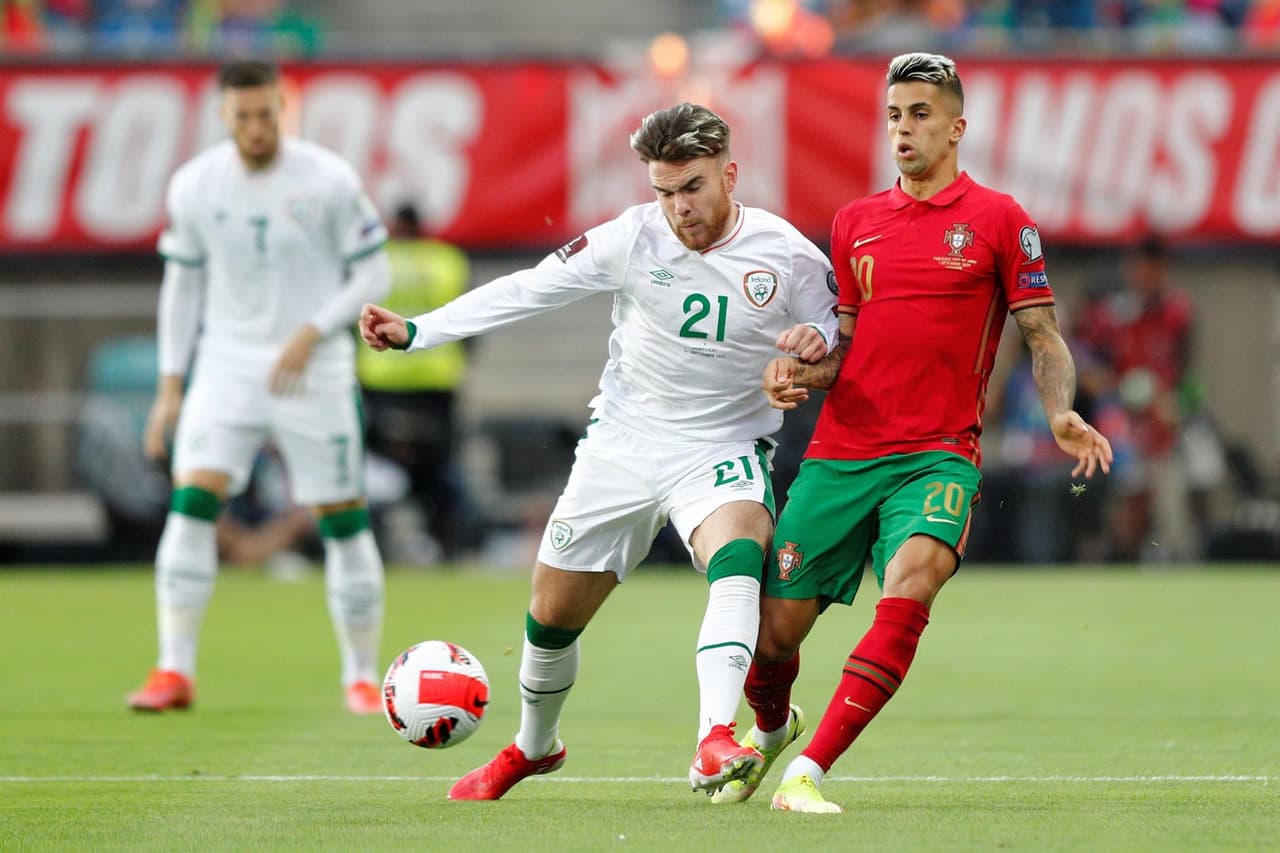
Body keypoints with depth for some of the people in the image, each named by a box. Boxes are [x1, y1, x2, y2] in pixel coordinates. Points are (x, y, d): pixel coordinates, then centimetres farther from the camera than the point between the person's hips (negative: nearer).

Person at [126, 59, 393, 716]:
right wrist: (170, 386, 7)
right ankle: (175, 672, -12)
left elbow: (373, 274, -4)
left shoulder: (328, 181, -9)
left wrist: (312, 333, -18)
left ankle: (362, 678, 14)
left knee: (343, 520, 1)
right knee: (191, 501, -14)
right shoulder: (194, 185, -1)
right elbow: (182, 286, 9)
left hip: (315, 371, -2)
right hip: (227, 365, 2)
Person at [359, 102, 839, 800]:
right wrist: (415, 331, -10)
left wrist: (817, 340, -23)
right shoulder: (633, 239, -10)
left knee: (738, 561, -35)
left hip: (725, 450, -2)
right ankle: (534, 747, 39)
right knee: (551, 615, 9)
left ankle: (715, 744, -48)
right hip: (622, 446, 2)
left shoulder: (787, 256, -11)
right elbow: (526, 291, -4)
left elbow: (841, 332, 3)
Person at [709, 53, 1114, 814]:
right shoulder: (856, 222, 14)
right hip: (839, 454, 4)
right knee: (775, 631, 1)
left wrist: (1061, 413, -17)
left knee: (911, 582, -32)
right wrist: (800, 373, -2)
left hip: (938, 456, -4)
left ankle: (807, 773, -29)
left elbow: (1044, 337, 2)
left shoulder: (997, 219, 2)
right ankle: (771, 731, 38)